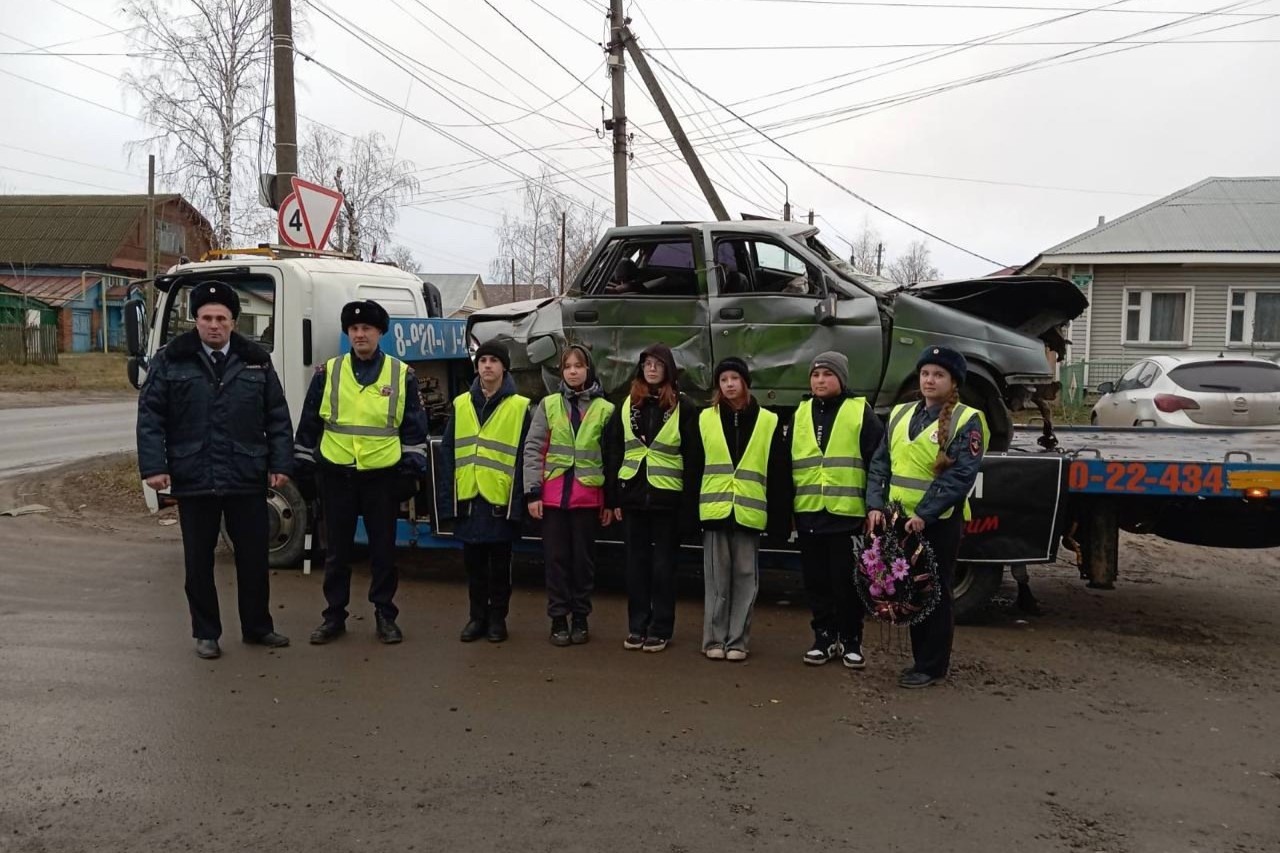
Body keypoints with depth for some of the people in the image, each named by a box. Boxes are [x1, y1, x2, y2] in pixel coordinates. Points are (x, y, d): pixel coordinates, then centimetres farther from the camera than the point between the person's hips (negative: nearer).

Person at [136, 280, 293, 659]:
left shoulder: (256, 360, 5)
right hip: (193, 479, -1)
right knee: (199, 560, 9)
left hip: (247, 478, 1)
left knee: (254, 556, 9)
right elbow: (150, 415, -1)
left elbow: (277, 417, 6)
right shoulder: (171, 359, 1)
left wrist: (280, 464, 1)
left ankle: (257, 626, 26)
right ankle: (205, 633, 23)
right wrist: (153, 465, -9)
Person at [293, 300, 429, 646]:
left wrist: (411, 468, 0)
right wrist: (304, 464, 6)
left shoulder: (402, 374, 2)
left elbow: (414, 427, 5)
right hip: (336, 475, 1)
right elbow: (309, 423, 8)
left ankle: (385, 615, 19)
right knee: (336, 550, 9)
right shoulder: (327, 372, 3)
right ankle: (334, 616, 21)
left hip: (382, 475, -1)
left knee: (383, 549, 8)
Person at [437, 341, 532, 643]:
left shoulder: (519, 406, -2)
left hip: (501, 497, -3)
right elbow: (448, 453, 5)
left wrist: (520, 499, -12)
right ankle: (478, 616, 24)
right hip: (467, 497, 3)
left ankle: (497, 617, 20)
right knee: (473, 561, 11)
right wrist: (447, 497, -1)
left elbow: (525, 457, -6)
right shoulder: (461, 404, 8)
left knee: (500, 562, 7)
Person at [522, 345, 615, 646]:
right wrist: (533, 492, -6)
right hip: (553, 494, 1)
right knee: (556, 557, 5)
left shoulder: (605, 409, 2)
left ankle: (580, 618, 20)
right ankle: (558, 619, 15)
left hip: (588, 496, 0)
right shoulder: (548, 405, 4)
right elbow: (533, 449, 1)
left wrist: (611, 501, 3)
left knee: (584, 557, 8)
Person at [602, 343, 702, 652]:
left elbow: (692, 457, -5)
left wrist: (689, 502, -10)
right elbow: (613, 452, 7)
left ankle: (660, 629, 14)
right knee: (636, 562, 9)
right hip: (633, 494, 3)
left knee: (663, 564, 5)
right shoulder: (627, 405, 8)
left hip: (667, 496, -3)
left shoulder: (682, 407, -3)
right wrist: (613, 498, 2)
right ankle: (637, 627, 18)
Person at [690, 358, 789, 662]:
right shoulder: (705, 419, 8)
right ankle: (714, 639, 11)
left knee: (745, 576, 4)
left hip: (749, 511, 0)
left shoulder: (768, 422, 5)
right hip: (714, 509, 1)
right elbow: (694, 468, 7)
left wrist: (780, 517, -2)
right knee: (716, 576, 4)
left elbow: (778, 474, 3)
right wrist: (691, 509, 0)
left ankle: (738, 640, 12)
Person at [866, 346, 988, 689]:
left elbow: (961, 476, -15)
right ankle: (921, 659, 26)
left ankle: (932, 667, 14)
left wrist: (923, 514, -21)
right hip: (901, 518, 5)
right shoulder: (900, 414, 9)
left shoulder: (967, 420, -7)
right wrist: (876, 505, -5)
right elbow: (880, 463, 8)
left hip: (940, 520, -5)